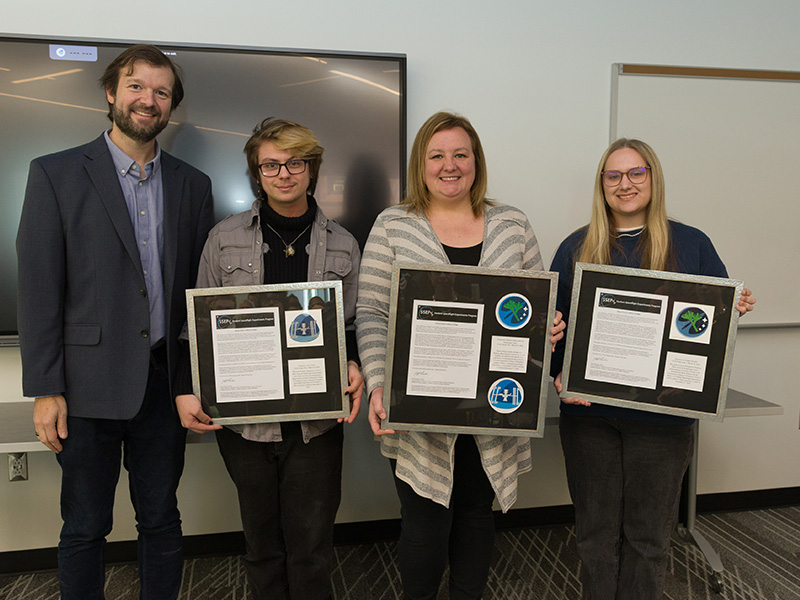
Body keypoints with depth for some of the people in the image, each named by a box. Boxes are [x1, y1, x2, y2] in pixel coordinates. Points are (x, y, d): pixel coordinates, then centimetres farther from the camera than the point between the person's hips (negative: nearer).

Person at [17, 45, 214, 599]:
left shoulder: (192, 184, 8)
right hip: (90, 384, -2)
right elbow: (39, 289, -5)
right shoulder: (56, 174, -1)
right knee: (86, 527, 12)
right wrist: (45, 390, -8)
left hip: (165, 381, 3)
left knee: (162, 520, 15)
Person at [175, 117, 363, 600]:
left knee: (312, 550, 7)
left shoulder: (343, 244, 4)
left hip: (317, 420, 0)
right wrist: (187, 390, -4)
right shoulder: (226, 238, 3)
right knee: (262, 545, 15)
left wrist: (354, 368, -10)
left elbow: (354, 325, 9)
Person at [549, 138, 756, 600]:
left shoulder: (691, 244, 4)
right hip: (589, 411, 1)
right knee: (596, 528, 14)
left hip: (663, 412, -1)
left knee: (649, 532, 12)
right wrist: (560, 374, -10)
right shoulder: (577, 248, 6)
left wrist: (736, 308, -15)